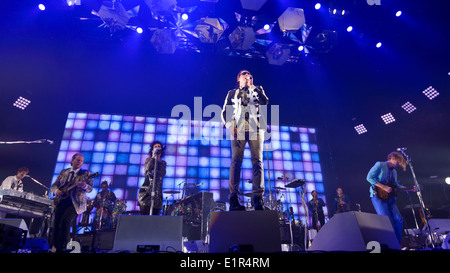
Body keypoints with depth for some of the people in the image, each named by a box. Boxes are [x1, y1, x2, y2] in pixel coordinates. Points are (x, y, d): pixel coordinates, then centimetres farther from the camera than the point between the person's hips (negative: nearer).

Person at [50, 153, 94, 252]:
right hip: (61, 201, 4)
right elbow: (54, 185, 18)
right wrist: (56, 191, -4)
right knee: (56, 223, -2)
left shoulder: (86, 173, 3)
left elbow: (90, 189, -7)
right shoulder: (64, 172, 16)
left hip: (75, 203, -4)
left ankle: (61, 248, -8)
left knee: (65, 221, -23)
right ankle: (54, 247, 20)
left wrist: (84, 186, -30)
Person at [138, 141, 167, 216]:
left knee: (155, 215, -4)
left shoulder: (163, 163, 16)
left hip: (157, 191, 2)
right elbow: (147, 168, -11)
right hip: (146, 191, -2)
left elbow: (162, 174, -4)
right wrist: (153, 156, -8)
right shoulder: (148, 160, 12)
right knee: (144, 215, -11)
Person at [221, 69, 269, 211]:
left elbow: (265, 101, 4)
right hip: (238, 129, -1)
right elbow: (225, 112, 14)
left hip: (256, 129, 1)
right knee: (236, 161, -12)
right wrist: (231, 127, -4)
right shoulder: (232, 93, 24)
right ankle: (233, 198, -15)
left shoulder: (256, 90, 26)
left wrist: (256, 87, 6)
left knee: (257, 161, -11)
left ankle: (258, 198, -16)